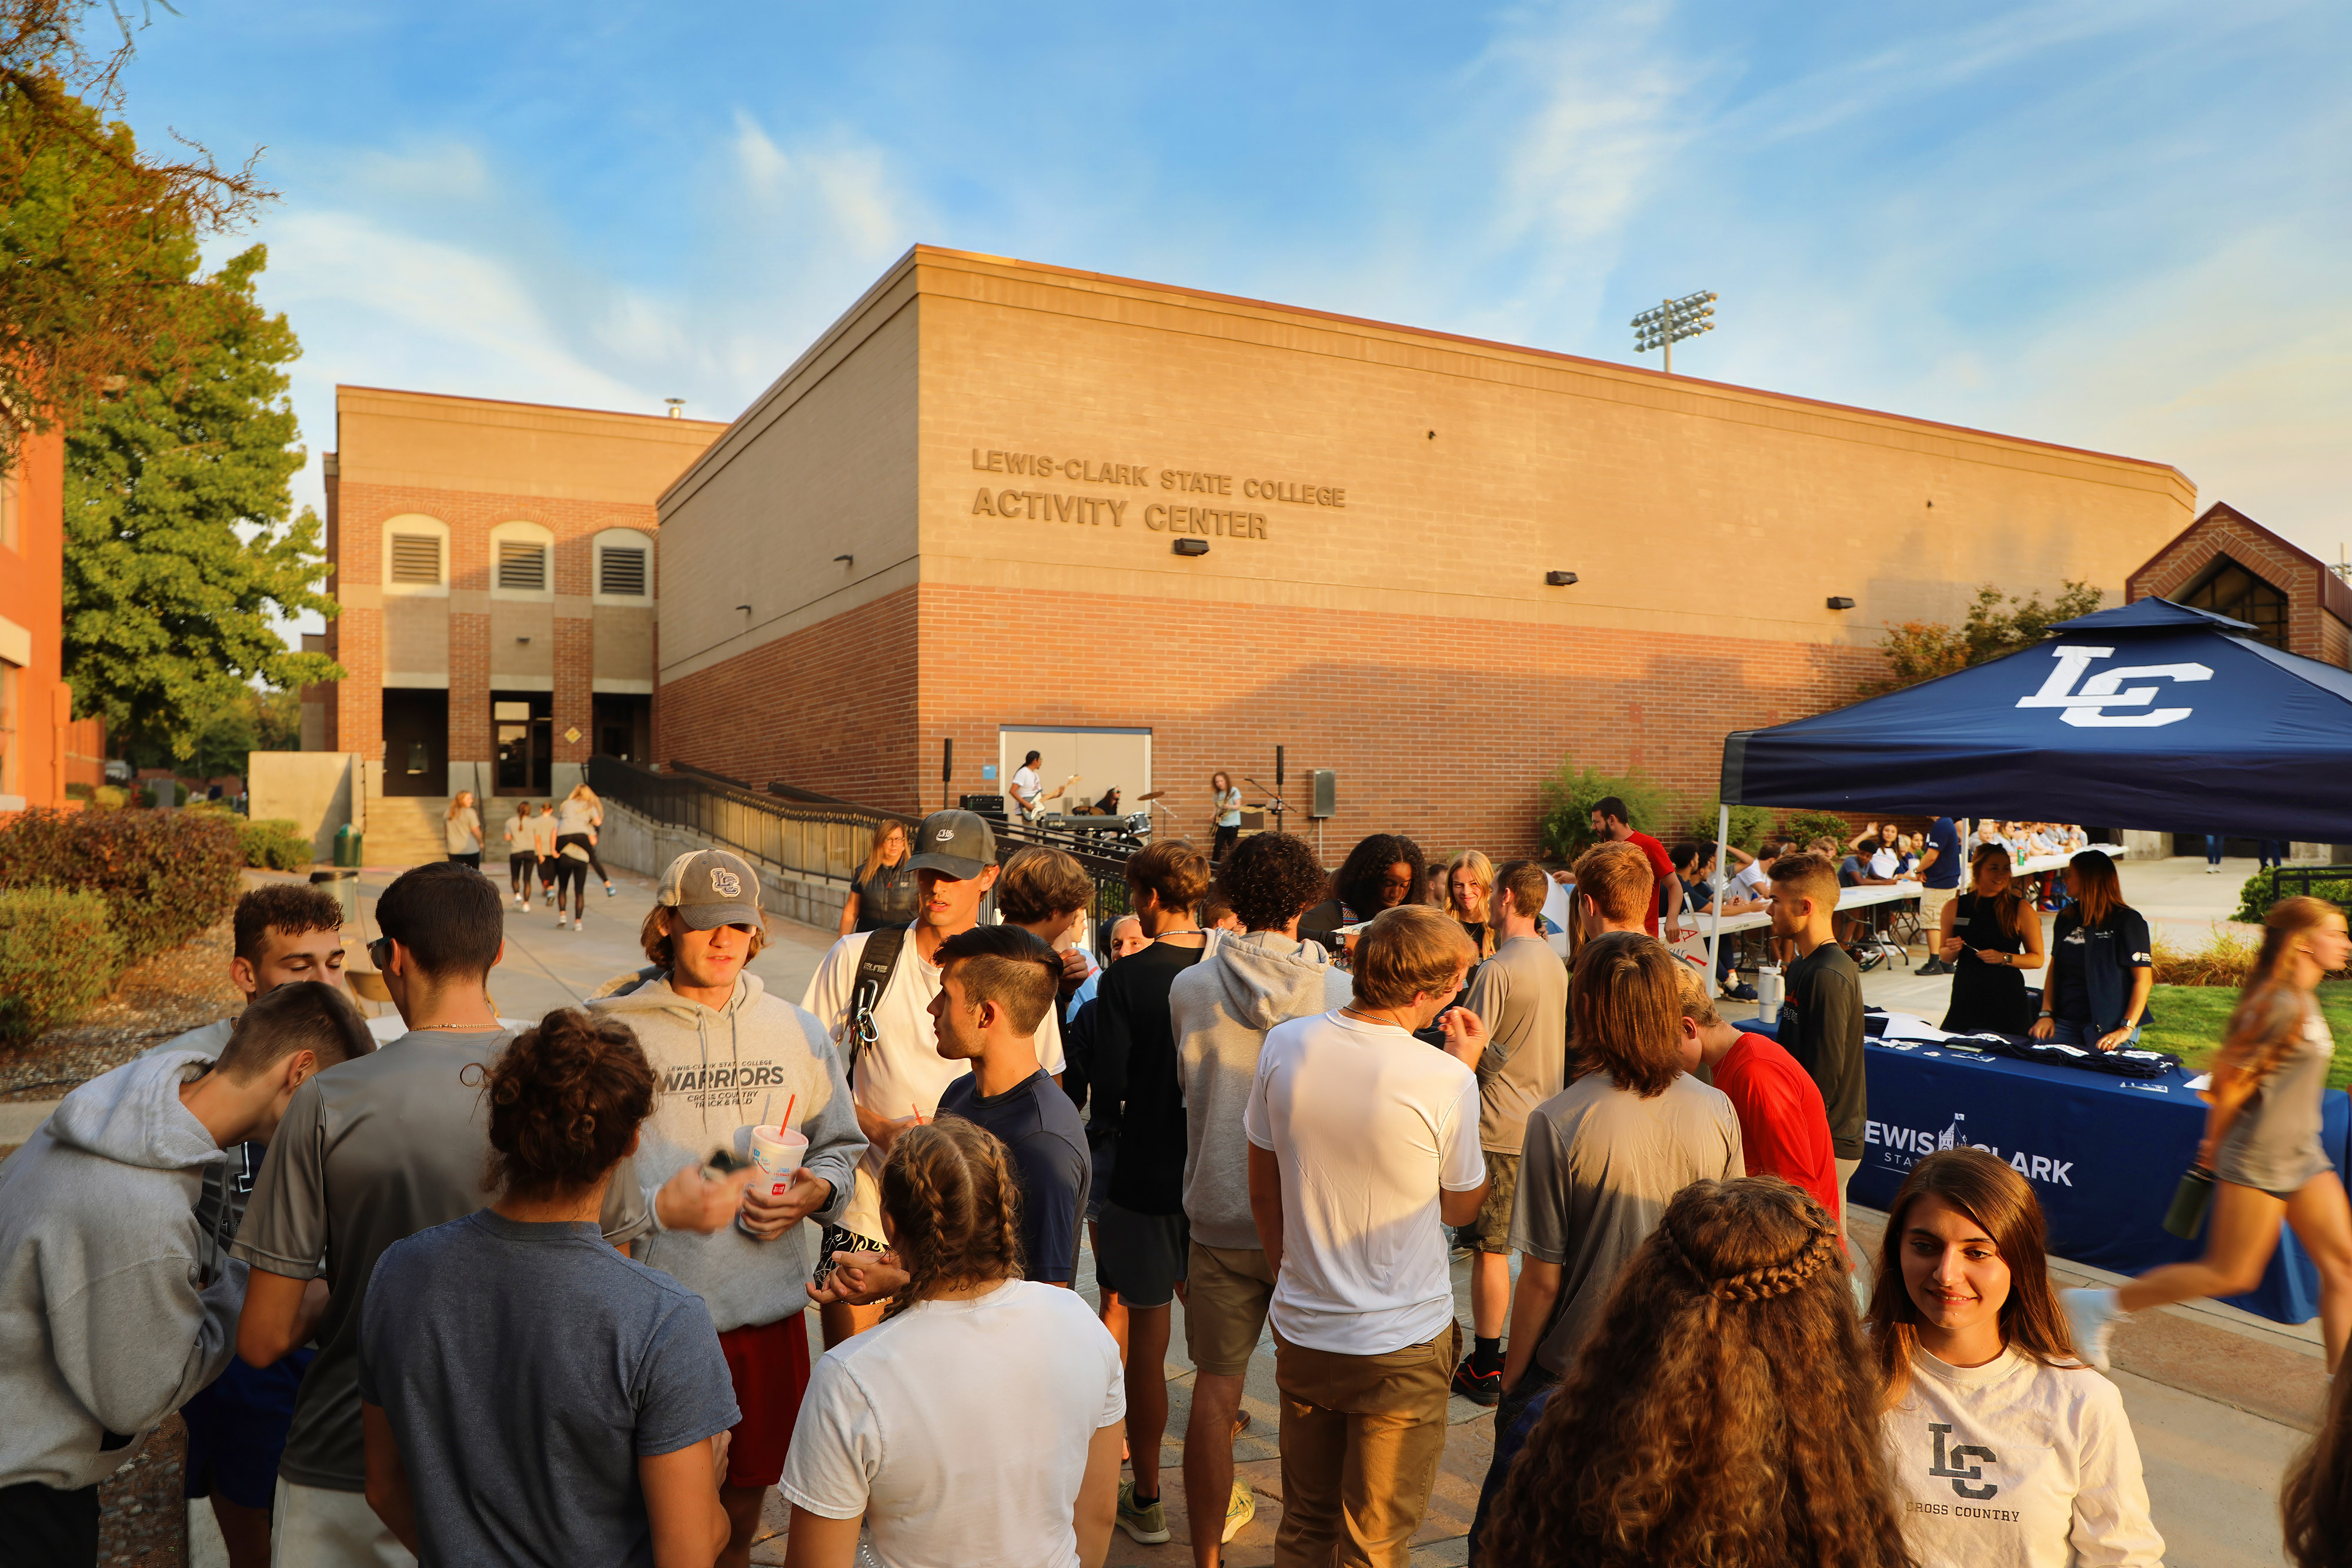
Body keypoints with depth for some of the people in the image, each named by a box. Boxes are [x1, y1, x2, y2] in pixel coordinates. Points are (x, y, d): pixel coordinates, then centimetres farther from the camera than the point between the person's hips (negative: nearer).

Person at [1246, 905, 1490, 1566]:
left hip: (1302, 1335, 4)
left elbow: (1263, 1193, 3)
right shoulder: (1445, 1080, -21)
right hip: (1403, 1347, -4)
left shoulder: (1284, 1046, -8)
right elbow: (1461, 1208, -2)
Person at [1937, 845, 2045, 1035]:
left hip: (2008, 1003, -2)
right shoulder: (1954, 907, 5)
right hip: (1965, 999, 2)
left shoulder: (2021, 909, 0)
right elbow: (1945, 957, 14)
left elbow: (2037, 959, 1)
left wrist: (2004, 958, -14)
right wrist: (1952, 950, -7)